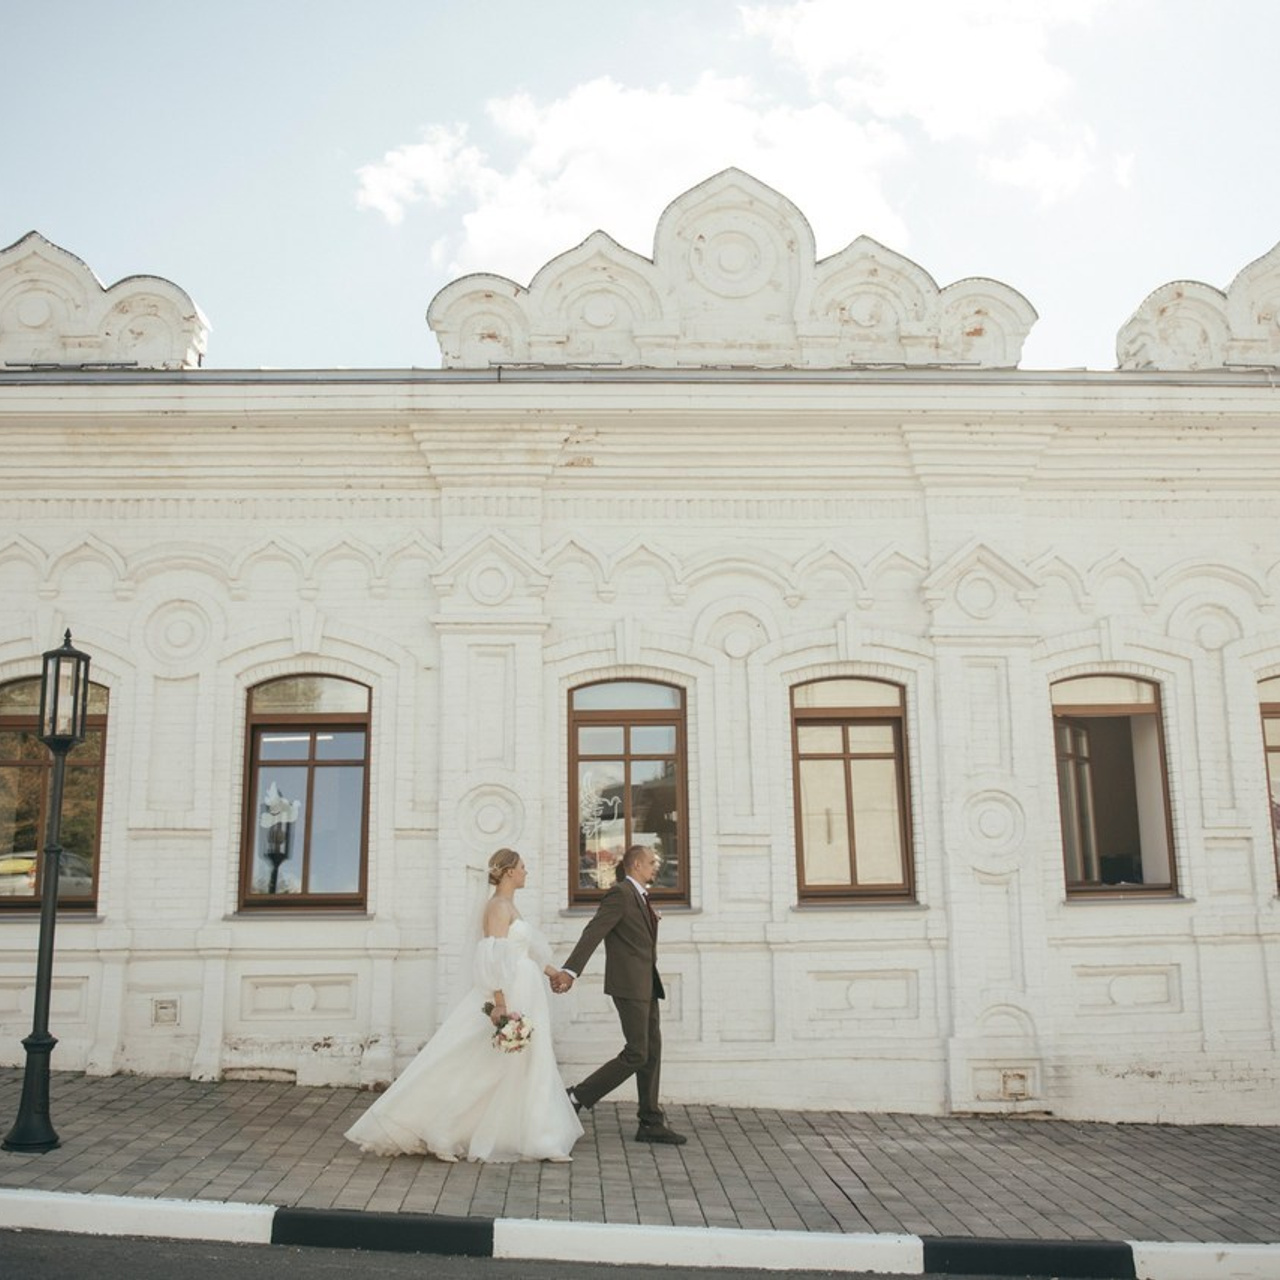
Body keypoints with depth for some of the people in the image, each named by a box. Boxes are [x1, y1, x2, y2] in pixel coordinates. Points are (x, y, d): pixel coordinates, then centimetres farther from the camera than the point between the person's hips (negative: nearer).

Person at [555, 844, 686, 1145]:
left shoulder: (640, 896, 18)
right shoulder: (620, 894, -12)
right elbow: (592, 933, -22)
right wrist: (569, 970, -30)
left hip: (646, 985, 10)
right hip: (629, 985, -10)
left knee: (653, 1052, 9)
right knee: (636, 1055, -10)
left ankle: (651, 1123, 15)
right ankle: (578, 1097, -1)